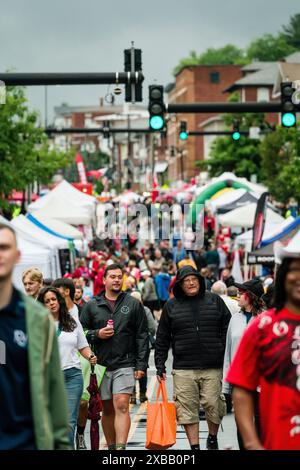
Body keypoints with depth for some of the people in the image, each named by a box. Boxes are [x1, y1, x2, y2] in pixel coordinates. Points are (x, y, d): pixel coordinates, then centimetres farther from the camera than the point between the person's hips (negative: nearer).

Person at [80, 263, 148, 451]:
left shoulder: (133, 304, 6)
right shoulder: (92, 306, 9)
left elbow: (142, 336, 4)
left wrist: (141, 365, -3)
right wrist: (97, 334, -8)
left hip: (125, 365, -2)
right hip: (101, 364, 2)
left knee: (121, 406, -14)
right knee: (107, 409, 9)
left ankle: (121, 447, -19)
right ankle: (111, 446, 20)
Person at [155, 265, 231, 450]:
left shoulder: (215, 301, 8)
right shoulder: (171, 306, 8)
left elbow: (228, 330, 9)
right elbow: (162, 339, 10)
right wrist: (160, 365, 5)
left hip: (213, 367, 0)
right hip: (183, 368, 0)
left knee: (213, 404, 0)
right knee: (187, 409, -1)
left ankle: (213, 437, 25)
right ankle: (194, 446, 8)